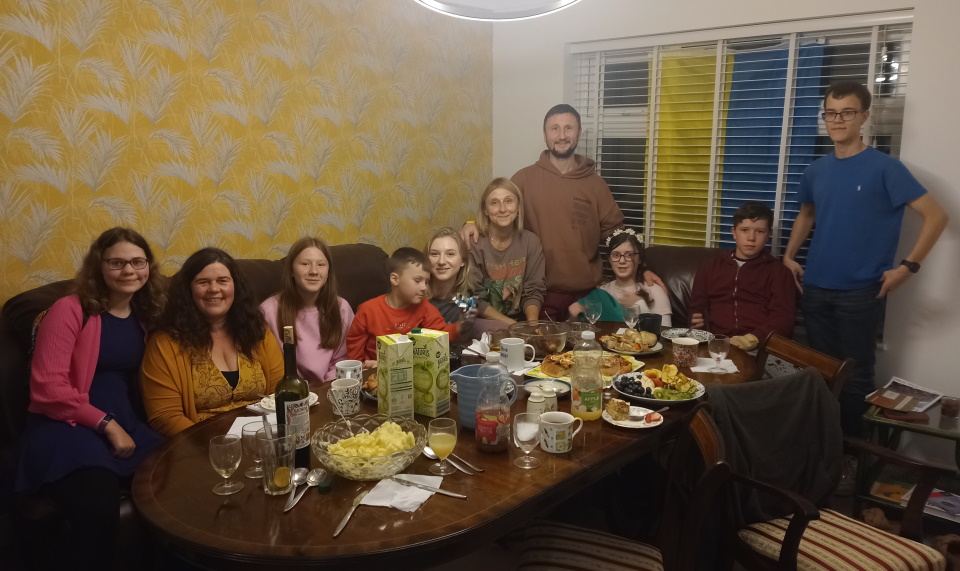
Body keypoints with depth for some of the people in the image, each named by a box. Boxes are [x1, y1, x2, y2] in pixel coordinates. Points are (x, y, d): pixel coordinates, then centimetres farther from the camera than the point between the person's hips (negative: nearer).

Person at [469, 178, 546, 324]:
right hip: (485, 325, -3)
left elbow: (533, 292, 2)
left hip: (521, 319, 3)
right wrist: (513, 325, -15)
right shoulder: (474, 244, -10)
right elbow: (475, 300, -9)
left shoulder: (530, 241, 0)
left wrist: (532, 324, -16)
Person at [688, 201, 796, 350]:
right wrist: (698, 326, -2)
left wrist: (755, 338, -19)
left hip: (760, 348, -2)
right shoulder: (710, 266, 22)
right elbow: (697, 308, 22)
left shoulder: (778, 272, 13)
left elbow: (783, 317, 0)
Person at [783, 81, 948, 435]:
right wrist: (789, 256, 14)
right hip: (815, 289, 5)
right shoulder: (815, 171, 7)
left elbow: (936, 216, -9)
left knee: (856, 373, 4)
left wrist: (908, 266, -13)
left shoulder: (884, 168, -9)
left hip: (860, 292, -5)